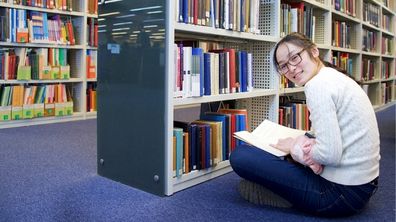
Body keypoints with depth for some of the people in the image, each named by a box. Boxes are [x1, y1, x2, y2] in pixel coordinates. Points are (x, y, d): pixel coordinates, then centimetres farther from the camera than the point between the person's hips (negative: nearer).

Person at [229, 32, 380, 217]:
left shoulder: (318, 85, -19)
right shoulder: (336, 76, 11)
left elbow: (331, 155, -25)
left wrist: (295, 147, -7)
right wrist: (307, 143, -3)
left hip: (342, 192, -10)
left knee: (240, 155, -12)